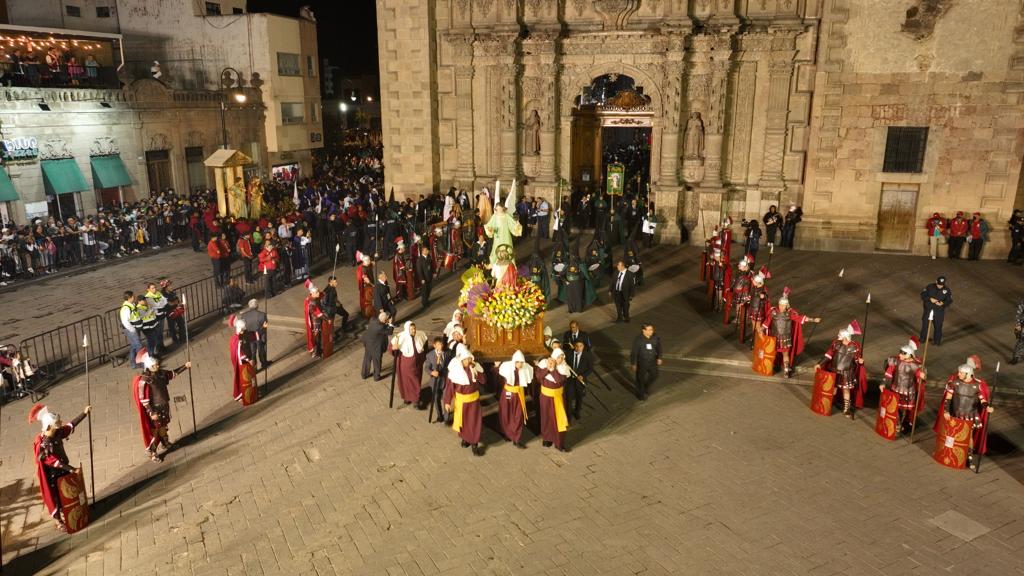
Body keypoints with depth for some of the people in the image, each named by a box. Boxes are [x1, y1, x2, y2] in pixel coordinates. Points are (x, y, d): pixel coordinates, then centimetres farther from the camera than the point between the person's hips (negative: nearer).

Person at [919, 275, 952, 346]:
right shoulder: (930, 287, -8)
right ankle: (922, 339, 34)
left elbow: (949, 301, -7)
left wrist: (943, 303, -28)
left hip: (939, 311, -1)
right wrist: (930, 299, -21)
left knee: (938, 326, 9)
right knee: (925, 324, 13)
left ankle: (937, 341, 29)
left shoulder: (947, 290, -9)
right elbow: (923, 295, -4)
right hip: (928, 309, 1)